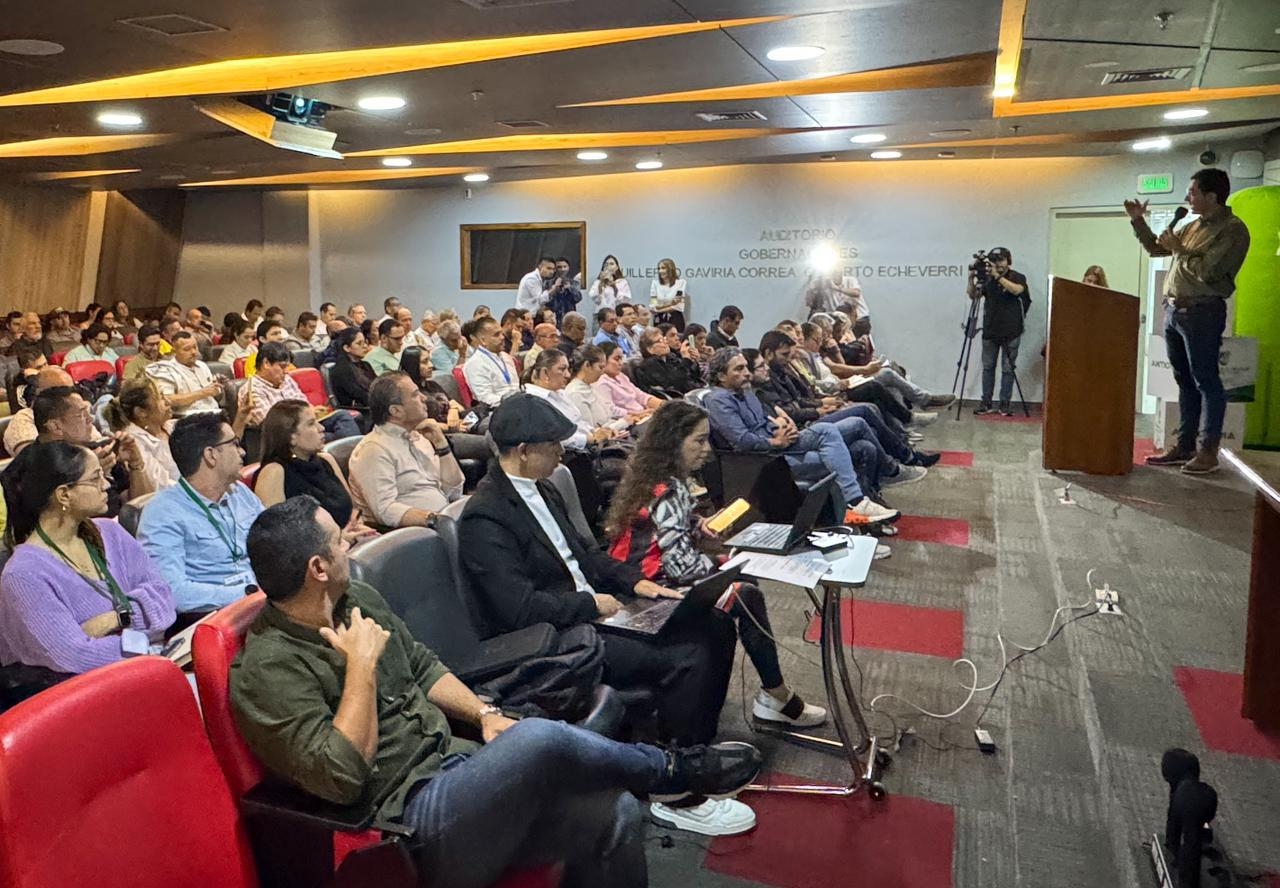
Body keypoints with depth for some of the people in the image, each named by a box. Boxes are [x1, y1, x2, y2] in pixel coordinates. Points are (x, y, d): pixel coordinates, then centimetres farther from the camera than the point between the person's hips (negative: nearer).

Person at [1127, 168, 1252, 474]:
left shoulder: (1233, 230, -11)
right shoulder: (1193, 226, 15)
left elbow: (1207, 272, -20)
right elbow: (1155, 248, 26)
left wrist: (1178, 249, -8)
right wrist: (1138, 220, 15)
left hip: (1202, 313, -8)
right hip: (1174, 311, 8)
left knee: (1205, 381, -4)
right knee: (1185, 381, 11)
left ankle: (1208, 450, 1)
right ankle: (1184, 446, 17)